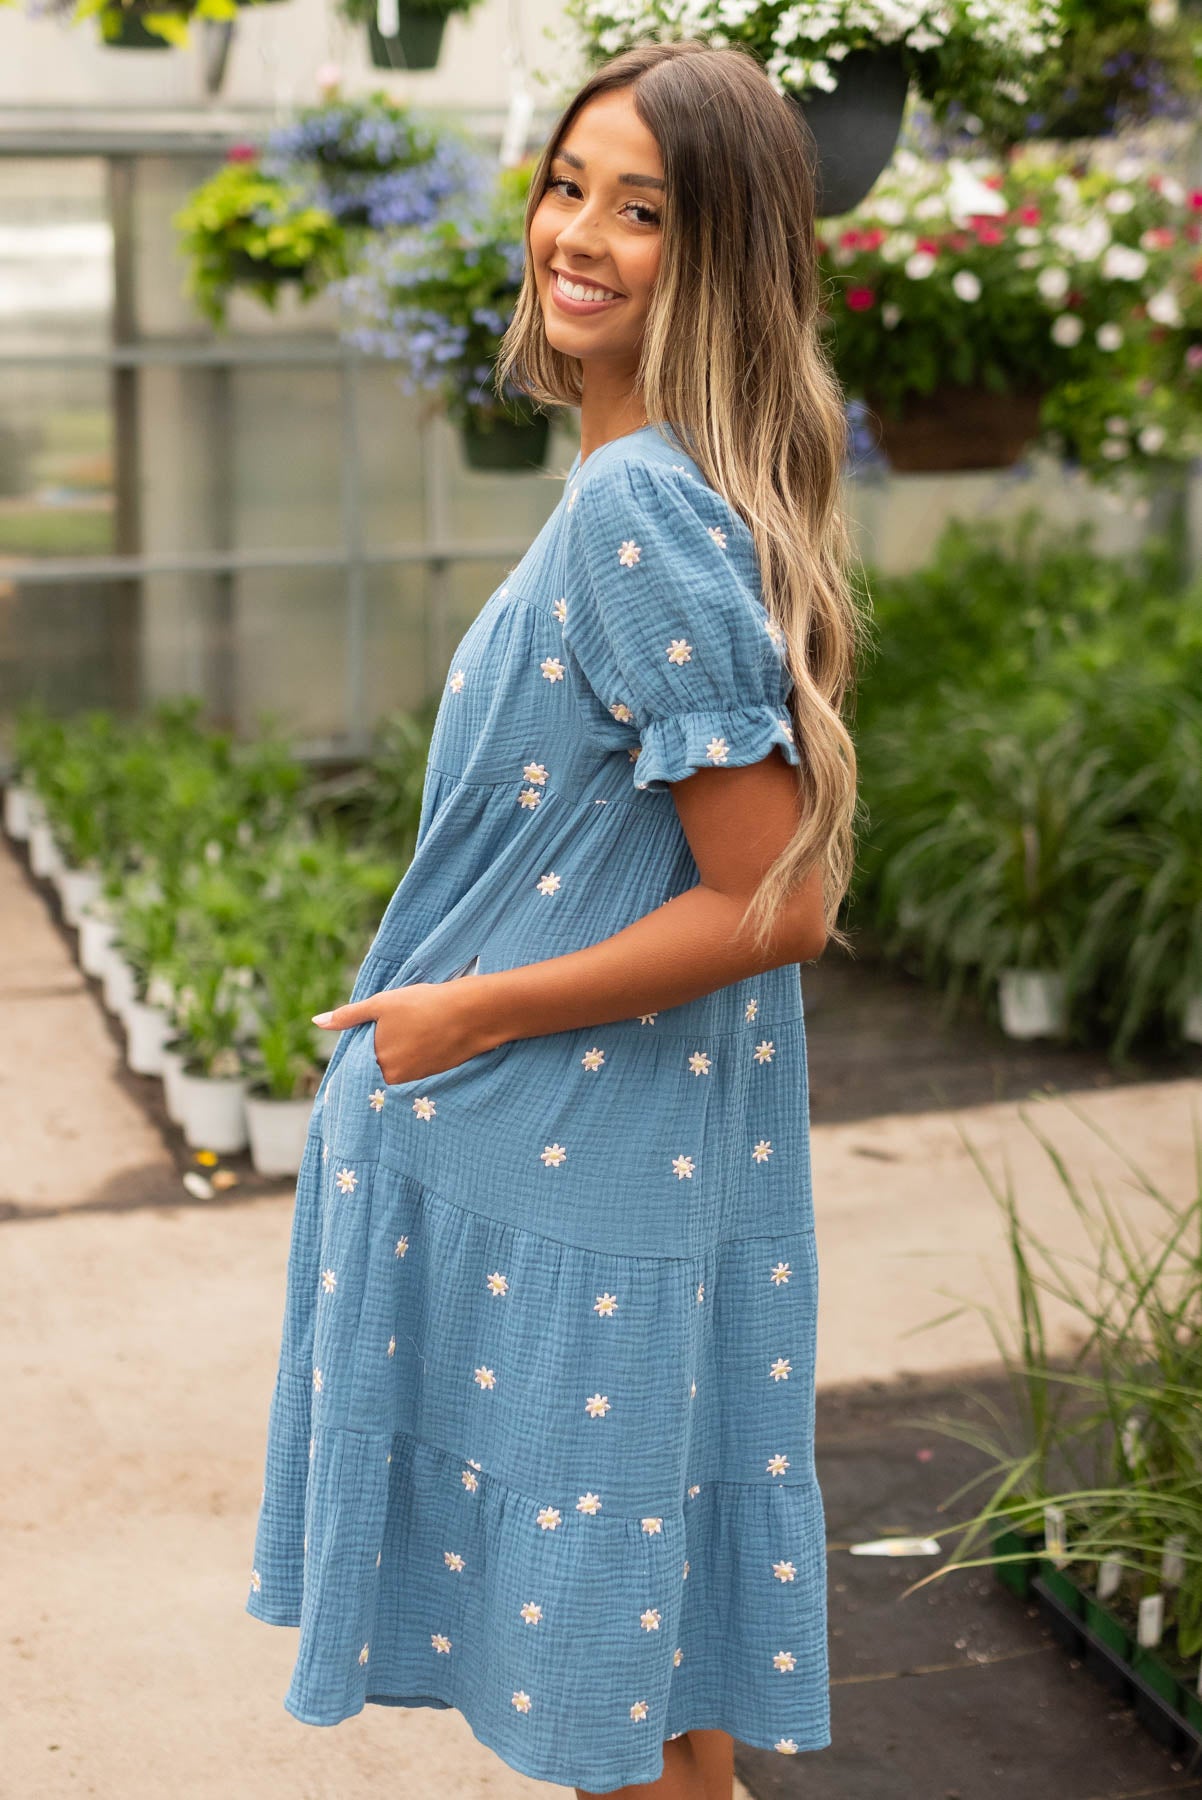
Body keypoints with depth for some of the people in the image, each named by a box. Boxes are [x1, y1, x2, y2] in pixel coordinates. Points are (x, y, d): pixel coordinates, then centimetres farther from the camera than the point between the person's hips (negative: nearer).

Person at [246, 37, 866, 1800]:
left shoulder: (635, 515, -23)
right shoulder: (676, 489, 8)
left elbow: (775, 904, -24)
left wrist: (472, 1012, -16)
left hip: (580, 1175, -9)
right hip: (642, 1149, 9)